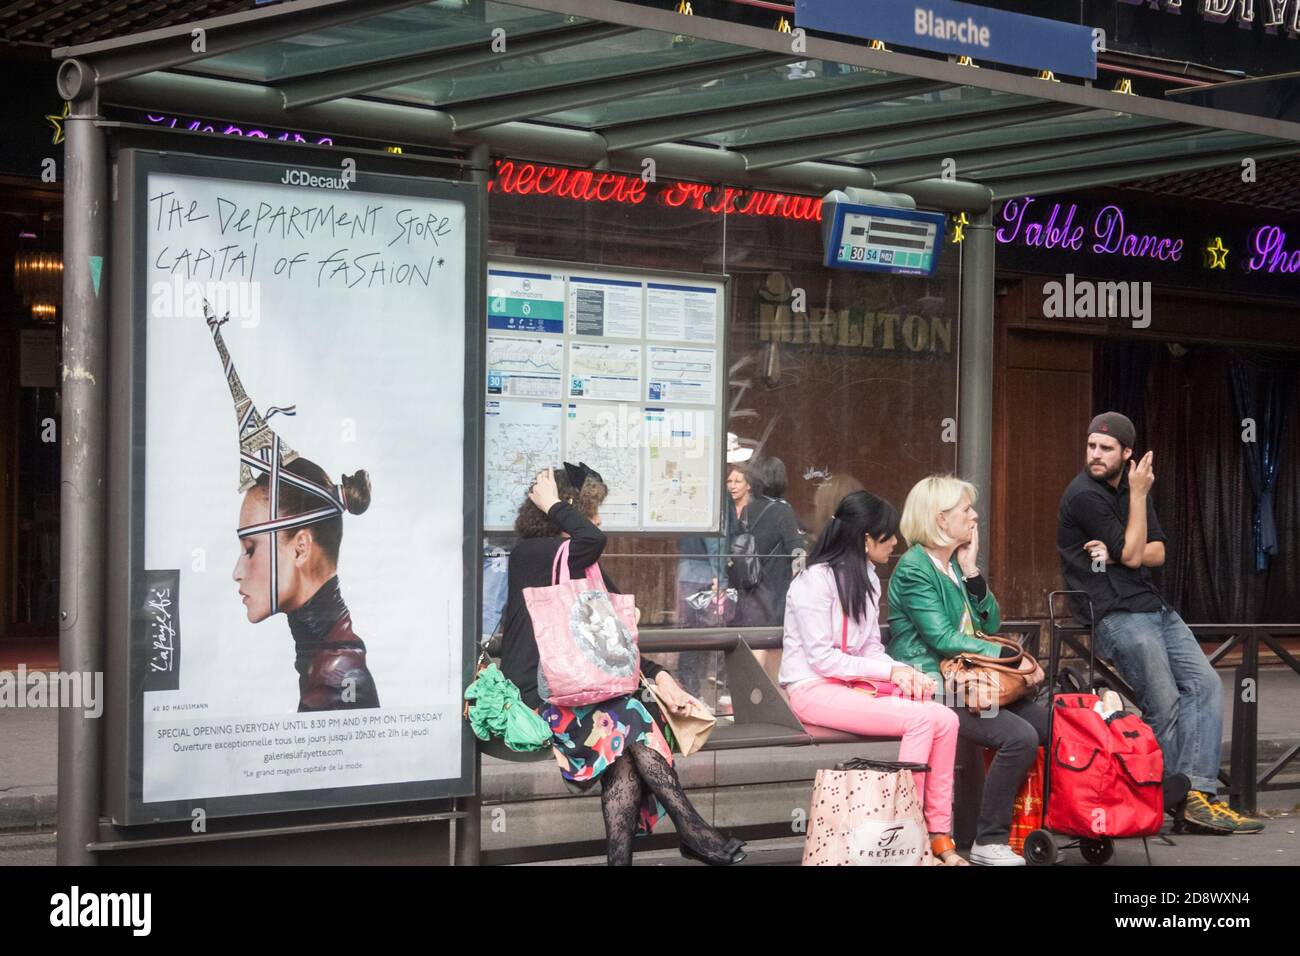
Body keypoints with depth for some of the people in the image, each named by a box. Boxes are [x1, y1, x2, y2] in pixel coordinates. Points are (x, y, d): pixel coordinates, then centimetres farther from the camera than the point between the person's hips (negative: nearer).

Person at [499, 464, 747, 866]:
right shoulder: (527, 555, -8)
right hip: (534, 698, -7)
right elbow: (592, 540, -27)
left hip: (573, 693, 7)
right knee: (627, 719, -26)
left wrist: (656, 675, 2)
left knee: (625, 736, -23)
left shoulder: (583, 570, 17)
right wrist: (553, 506, -11)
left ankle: (620, 856, -33)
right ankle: (692, 831, -23)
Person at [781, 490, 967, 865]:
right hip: (815, 690, -8)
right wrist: (891, 671, -16)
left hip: (854, 684, 8)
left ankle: (938, 834, -14)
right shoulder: (815, 581, -11)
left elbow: (871, 649, 12)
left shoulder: (867, 579, 15)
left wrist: (906, 674, -8)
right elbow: (822, 659, -15)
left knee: (946, 719, -16)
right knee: (921, 719, -26)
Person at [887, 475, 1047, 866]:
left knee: (1045, 723, -11)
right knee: (1019, 736, -26)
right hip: (931, 685, -8)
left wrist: (971, 571, 1)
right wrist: (1013, 657, -18)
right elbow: (943, 639, -18)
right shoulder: (914, 569, -10)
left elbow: (991, 624, 13)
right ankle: (990, 841, -17)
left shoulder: (956, 564, 16)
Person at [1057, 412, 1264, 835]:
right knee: (1164, 704, -12)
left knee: (1205, 684, -5)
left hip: (1153, 606, 8)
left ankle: (1197, 795, -11)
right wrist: (1138, 495, -9)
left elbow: (1156, 554, 9)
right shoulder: (1083, 495, -9)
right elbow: (1132, 554, -11)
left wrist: (1118, 553, -10)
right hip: (1115, 613, -8)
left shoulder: (1131, 486, 15)